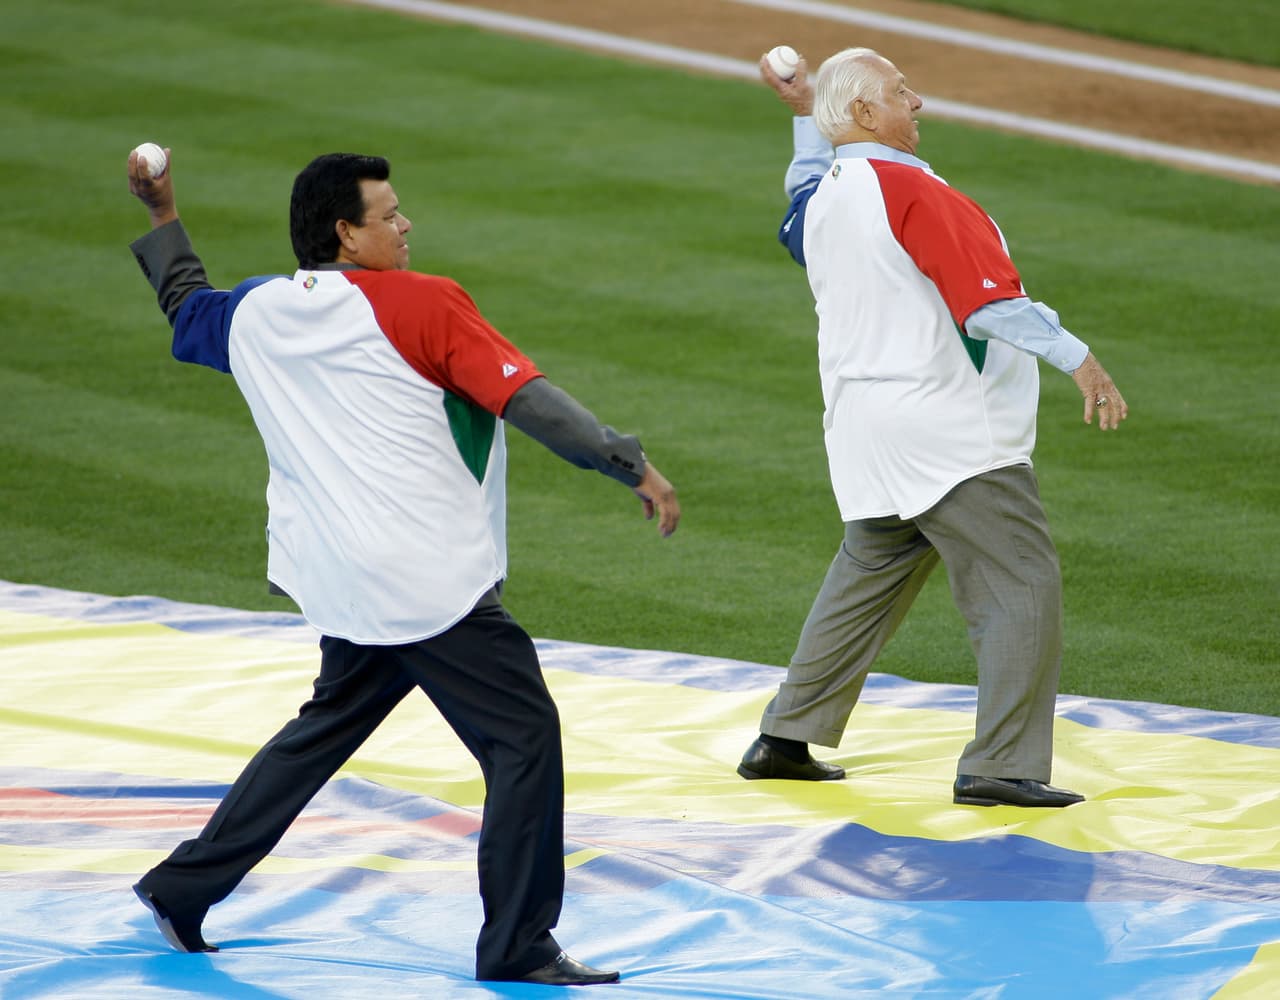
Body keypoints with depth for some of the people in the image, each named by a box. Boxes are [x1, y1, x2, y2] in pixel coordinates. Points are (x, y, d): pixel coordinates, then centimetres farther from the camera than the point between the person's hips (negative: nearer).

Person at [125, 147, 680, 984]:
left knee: (330, 726, 25)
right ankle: (518, 947, -2)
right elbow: (530, 402, -12)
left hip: (343, 583, 8)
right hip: (430, 582, -8)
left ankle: (185, 888, 27)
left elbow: (189, 310, 32)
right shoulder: (424, 304, -8)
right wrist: (633, 464, -10)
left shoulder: (255, 312, 9)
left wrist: (162, 214, 43)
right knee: (525, 735, -2)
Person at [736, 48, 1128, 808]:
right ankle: (1001, 766, -11)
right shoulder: (909, 189, -15)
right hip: (950, 431, -9)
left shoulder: (822, 197, 10)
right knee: (1023, 585, -7)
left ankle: (787, 739, 25)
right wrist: (1077, 357, -25)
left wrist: (806, 115, 42)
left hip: (864, 429, 9)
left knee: (866, 579, 22)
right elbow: (992, 299, -23)